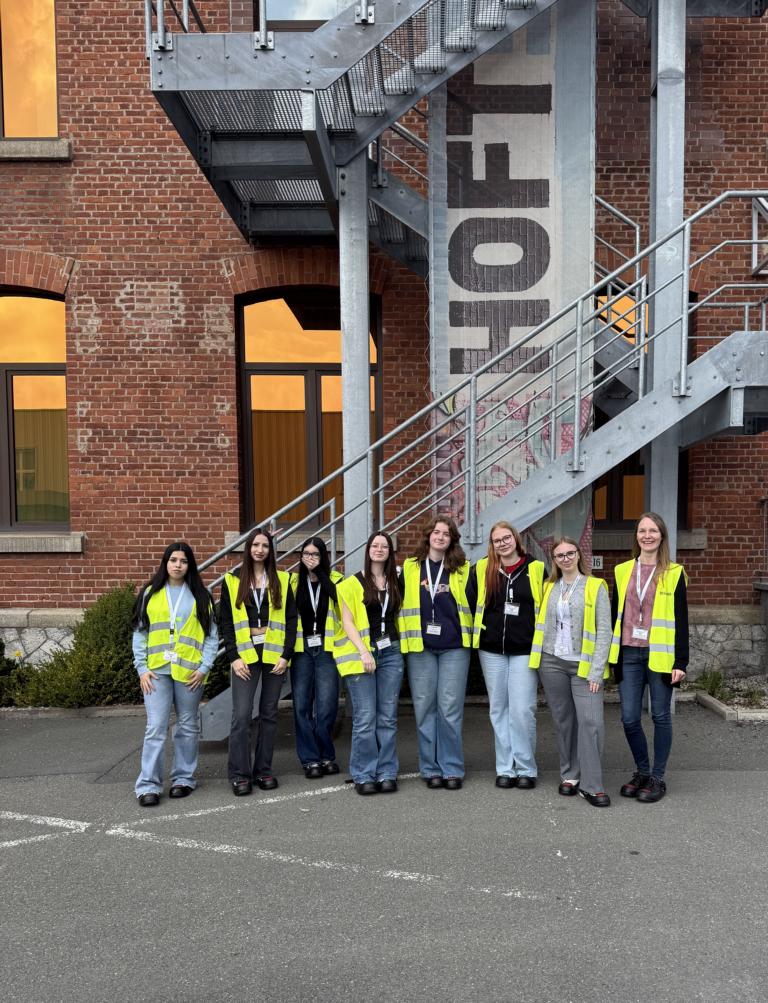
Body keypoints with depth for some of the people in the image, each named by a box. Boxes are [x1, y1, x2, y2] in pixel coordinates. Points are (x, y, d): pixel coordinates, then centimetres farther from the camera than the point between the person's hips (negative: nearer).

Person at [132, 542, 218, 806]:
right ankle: (148, 785, 2)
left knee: (188, 726, 10)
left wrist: (204, 667, -5)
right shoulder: (150, 593, 7)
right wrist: (142, 668, -2)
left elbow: (211, 635, 4)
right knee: (155, 728, -5)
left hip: (189, 672, 1)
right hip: (156, 671, 0)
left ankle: (183, 778, 22)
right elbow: (139, 633, 7)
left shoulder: (200, 596, 6)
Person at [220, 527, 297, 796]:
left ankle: (263, 770, 17)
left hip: (274, 652, 2)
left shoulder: (281, 580, 7)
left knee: (269, 714, 7)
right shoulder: (232, 581, 4)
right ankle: (239, 774, 4)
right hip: (245, 653, -1)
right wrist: (234, 657, -6)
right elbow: (225, 622, 2)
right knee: (241, 715, -6)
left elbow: (291, 619, 5)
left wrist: (286, 655, -4)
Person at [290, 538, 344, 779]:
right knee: (302, 706, 2)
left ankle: (326, 756, 16)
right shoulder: (293, 582, 8)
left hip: (327, 650, -2)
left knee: (326, 707, -3)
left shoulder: (336, 581, 3)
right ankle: (310, 759, 14)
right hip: (301, 650, 2)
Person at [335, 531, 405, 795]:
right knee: (365, 718, -4)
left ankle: (387, 774, 13)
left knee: (388, 717, 5)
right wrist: (363, 652, -12)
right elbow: (347, 622, -3)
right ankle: (364, 776, 6)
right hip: (361, 654, -3)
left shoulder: (396, 583, 14)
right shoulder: (353, 583, 2)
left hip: (391, 654, 4)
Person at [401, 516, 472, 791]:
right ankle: (431, 768, 16)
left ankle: (452, 769, 11)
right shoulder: (410, 568, 7)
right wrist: (406, 637, 6)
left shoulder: (462, 569, 6)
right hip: (420, 647, 1)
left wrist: (470, 636, 7)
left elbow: (472, 602, 14)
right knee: (425, 708, 4)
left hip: (454, 647, -1)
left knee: (450, 708, 0)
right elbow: (401, 601, 12)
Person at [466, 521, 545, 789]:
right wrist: (475, 637, 6)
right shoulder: (481, 570, 4)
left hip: (524, 651, -2)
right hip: (492, 651, 3)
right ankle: (505, 769, 18)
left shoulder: (536, 569, 0)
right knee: (498, 709, 8)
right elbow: (469, 604, 9)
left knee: (522, 710, -6)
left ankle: (525, 768, 9)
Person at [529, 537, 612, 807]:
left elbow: (604, 630, -5)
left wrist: (597, 671, -10)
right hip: (552, 663, 3)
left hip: (583, 665, -3)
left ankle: (591, 785, -1)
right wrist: (540, 665, 8)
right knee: (563, 721, 9)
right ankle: (570, 775, 22)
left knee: (591, 721, -10)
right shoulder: (549, 587, 10)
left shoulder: (595, 586, -1)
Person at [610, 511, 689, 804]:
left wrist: (681, 662, -6)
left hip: (659, 656, -3)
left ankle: (657, 778, 21)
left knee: (660, 716, 7)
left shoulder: (673, 573, -1)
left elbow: (681, 620, -2)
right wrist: (610, 654, 11)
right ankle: (642, 771, 26)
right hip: (629, 655, 3)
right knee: (629, 718, 4)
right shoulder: (623, 571, 8)